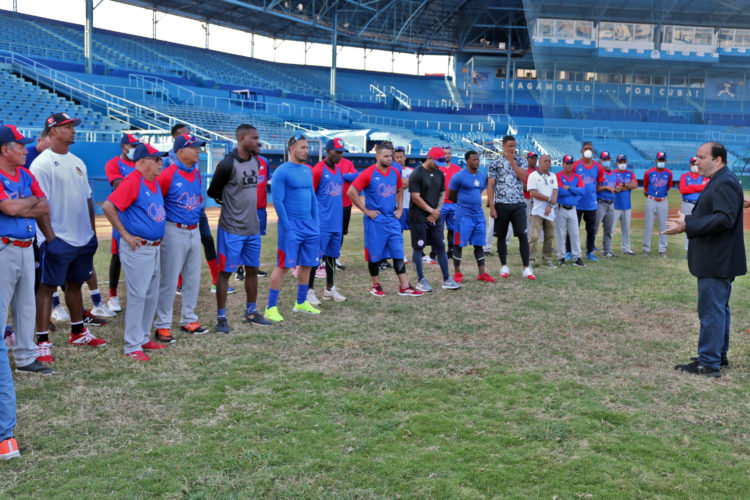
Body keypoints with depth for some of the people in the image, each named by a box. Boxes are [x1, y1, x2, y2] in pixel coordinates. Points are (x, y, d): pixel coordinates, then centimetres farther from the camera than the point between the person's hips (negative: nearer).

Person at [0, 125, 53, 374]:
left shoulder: (26, 175, 12)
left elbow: (45, 207, 7)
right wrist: (32, 200, -4)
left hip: (26, 248, 8)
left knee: (26, 306, 14)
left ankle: (26, 357, 25)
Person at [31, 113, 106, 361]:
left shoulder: (77, 162, 13)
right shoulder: (42, 163, -11)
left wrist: (92, 231, 13)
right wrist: (50, 237, -19)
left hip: (83, 238, 8)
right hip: (57, 240, -7)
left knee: (75, 284, 17)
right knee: (48, 287, -2)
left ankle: (78, 332, 30)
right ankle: (42, 341, 2)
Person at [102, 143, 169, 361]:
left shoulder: (155, 182, 12)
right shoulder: (132, 182, -15)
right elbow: (108, 206, -23)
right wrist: (125, 235, -18)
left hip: (155, 247, 9)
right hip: (137, 248, -9)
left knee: (151, 295, 15)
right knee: (137, 296, -4)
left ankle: (143, 338, 28)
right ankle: (132, 346, 6)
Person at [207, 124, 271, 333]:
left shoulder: (256, 162, 7)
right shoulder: (228, 164, -15)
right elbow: (213, 192, -4)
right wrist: (227, 202, 4)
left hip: (253, 228, 7)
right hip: (232, 229, -7)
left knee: (252, 270, 14)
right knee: (225, 272, 1)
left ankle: (251, 312, 28)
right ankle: (221, 317, 10)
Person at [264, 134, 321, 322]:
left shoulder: (308, 170, 14)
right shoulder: (282, 172, -10)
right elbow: (277, 201, -12)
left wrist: (316, 221, 13)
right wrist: (287, 227, -15)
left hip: (309, 225, 7)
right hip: (291, 227, -7)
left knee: (306, 264, 12)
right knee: (284, 266, -6)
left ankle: (301, 303, 27)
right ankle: (271, 308, 1)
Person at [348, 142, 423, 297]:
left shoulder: (395, 172, 7)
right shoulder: (368, 173, -11)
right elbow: (352, 192, -14)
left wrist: (399, 209, 13)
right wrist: (366, 210, -13)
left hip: (392, 220, 5)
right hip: (375, 221, -5)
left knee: (398, 253, 4)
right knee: (375, 254, 4)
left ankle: (404, 286, 7)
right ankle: (375, 285, 19)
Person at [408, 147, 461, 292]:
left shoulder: (440, 174, 11)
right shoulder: (416, 174, -11)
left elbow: (442, 194, 14)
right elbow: (415, 198, -15)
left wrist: (437, 211, -1)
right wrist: (431, 210, -11)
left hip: (435, 218, 6)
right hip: (419, 218, -6)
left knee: (440, 247, 6)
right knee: (418, 248, 1)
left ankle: (447, 279, 11)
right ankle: (421, 280, 9)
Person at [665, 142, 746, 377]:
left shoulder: (725, 183, -18)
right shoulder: (719, 181, 16)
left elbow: (724, 218, -28)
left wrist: (688, 226, -28)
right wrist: (688, 220, 15)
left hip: (717, 262, -11)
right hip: (716, 261, 11)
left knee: (711, 310, -7)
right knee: (719, 309, 18)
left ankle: (709, 364, -2)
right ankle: (719, 356, 30)